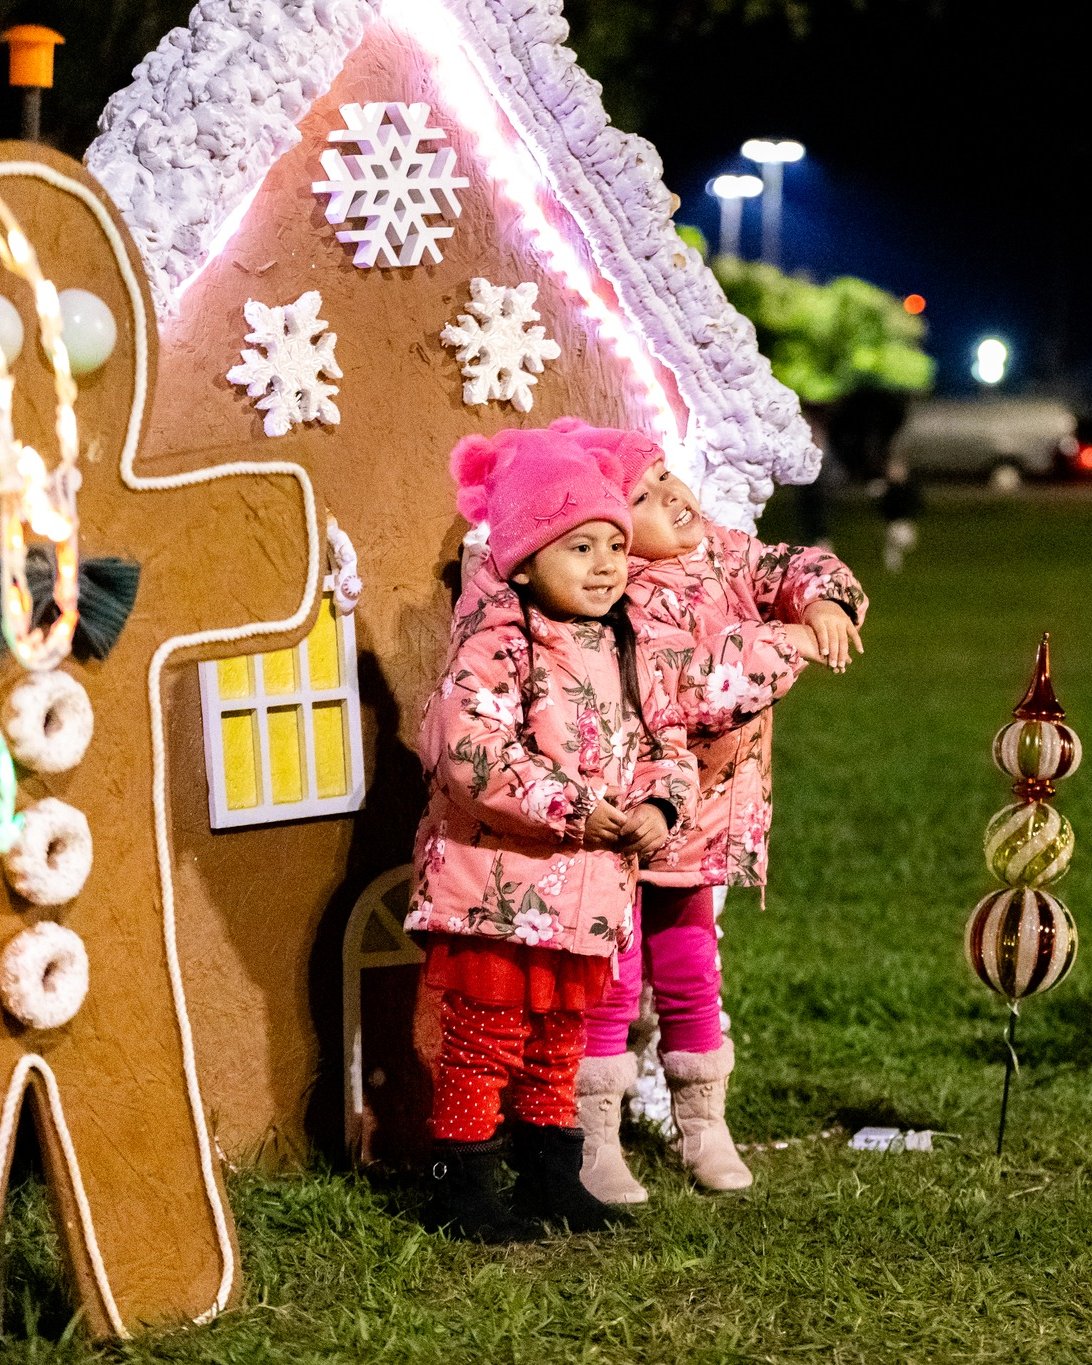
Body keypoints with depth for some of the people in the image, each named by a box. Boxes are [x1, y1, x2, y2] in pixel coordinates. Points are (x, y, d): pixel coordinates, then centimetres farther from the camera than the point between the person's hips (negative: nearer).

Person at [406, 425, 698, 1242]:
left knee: (559, 1040, 18)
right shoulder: (495, 647, -15)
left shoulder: (621, 654, 9)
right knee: (486, 1037, 0)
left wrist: (660, 808, -8)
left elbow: (668, 740, 14)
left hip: (592, 891, 7)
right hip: (501, 889, -7)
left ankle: (551, 1176, 31)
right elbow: (469, 754, -26)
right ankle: (464, 1188, 11)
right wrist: (573, 809, -24)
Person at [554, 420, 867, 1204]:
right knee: (613, 980, -1)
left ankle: (705, 1128, 29)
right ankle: (596, 1145, 8)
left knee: (691, 976, 17)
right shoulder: (633, 605, -22)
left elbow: (791, 568, 4)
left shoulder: (724, 553, 4)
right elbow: (691, 689, -32)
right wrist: (784, 648, -22)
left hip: (703, 820, 7)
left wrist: (822, 601, -19)